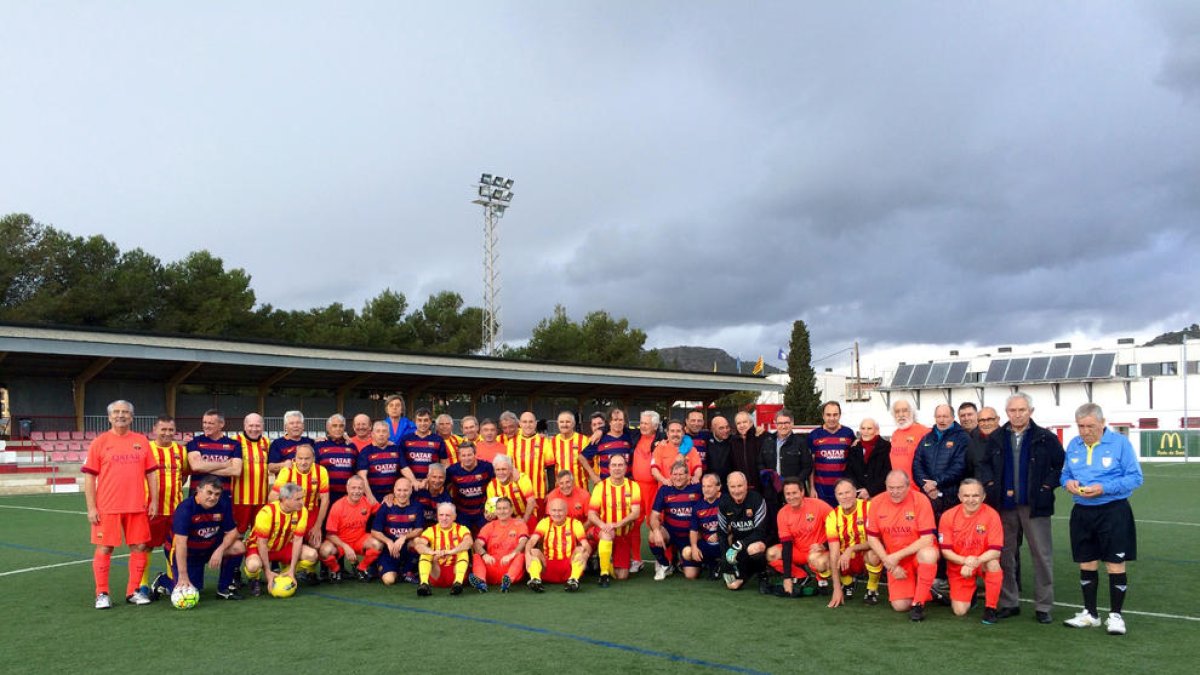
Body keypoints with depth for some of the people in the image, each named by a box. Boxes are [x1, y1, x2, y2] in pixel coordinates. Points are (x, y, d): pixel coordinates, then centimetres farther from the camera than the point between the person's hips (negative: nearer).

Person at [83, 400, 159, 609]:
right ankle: (102, 594, 15)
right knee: (104, 549, 3)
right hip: (107, 508, -2)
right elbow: (89, 476, 0)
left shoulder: (142, 441, 8)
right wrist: (91, 508, -6)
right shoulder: (99, 442, 1)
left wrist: (153, 501, 5)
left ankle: (134, 591, 17)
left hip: (137, 507, 3)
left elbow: (151, 473, 11)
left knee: (140, 547, 5)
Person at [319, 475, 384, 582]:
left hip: (360, 540, 2)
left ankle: (361, 569, 3)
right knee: (325, 550, -34)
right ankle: (336, 570, 3)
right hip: (339, 541, -2)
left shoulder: (368, 501, -10)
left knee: (378, 544, -26)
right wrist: (345, 547, -27)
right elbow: (330, 534, -14)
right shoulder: (337, 506, -19)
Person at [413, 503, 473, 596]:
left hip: (455, 572, -1)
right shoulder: (431, 530, 5)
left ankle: (458, 582, -40)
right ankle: (424, 584, -36)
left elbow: (469, 541, -22)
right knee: (425, 551, -17)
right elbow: (418, 545, -15)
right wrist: (433, 552, -37)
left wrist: (451, 551, -39)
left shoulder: (461, 529, 2)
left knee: (463, 550, -21)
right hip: (436, 574, 1)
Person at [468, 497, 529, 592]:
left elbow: (523, 542, -10)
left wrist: (512, 554, -29)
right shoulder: (490, 526, 16)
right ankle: (481, 582, -46)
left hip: (511, 565, -2)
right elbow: (478, 543, 1)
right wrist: (484, 555, -22)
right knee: (477, 556, -21)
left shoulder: (519, 524, 9)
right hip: (492, 565, 2)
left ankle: (508, 580, -54)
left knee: (521, 555, -30)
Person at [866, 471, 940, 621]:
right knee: (900, 606, -12)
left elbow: (927, 539, -19)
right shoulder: (877, 503, -8)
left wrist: (897, 556, -20)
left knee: (928, 554, -38)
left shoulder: (920, 500, -17)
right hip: (894, 560, 2)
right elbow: (872, 538, 0)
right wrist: (890, 563, -10)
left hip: (919, 553, -2)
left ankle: (918, 603, -19)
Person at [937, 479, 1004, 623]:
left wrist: (974, 562, -34)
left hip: (983, 563, -1)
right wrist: (965, 560, -27)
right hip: (958, 566, 1)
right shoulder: (948, 516, -13)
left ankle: (990, 608, -16)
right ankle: (971, 594, 27)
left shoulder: (991, 514, -17)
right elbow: (945, 551, -10)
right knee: (960, 611, -10)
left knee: (994, 563, -35)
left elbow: (996, 551, -20)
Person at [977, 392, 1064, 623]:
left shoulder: (1046, 438, -2)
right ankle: (1008, 603, 18)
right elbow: (984, 465, 15)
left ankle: (1043, 606, 10)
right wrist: (991, 484, 0)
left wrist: (1047, 487, -8)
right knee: (1004, 555, 8)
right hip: (1005, 506, 3)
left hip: (1035, 506, -3)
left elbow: (1061, 465, 0)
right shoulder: (996, 439, 7)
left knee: (1042, 555, 0)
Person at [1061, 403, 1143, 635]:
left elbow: (1135, 478, -11)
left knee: (1115, 565, 1)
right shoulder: (1073, 445, 7)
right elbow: (1065, 474, 15)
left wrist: (1103, 488, -21)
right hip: (1081, 512, 5)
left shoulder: (1120, 443, -8)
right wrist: (1068, 482, -9)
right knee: (1086, 564, 12)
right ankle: (1089, 613, 24)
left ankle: (1115, 615, 15)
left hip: (1113, 511, -5)